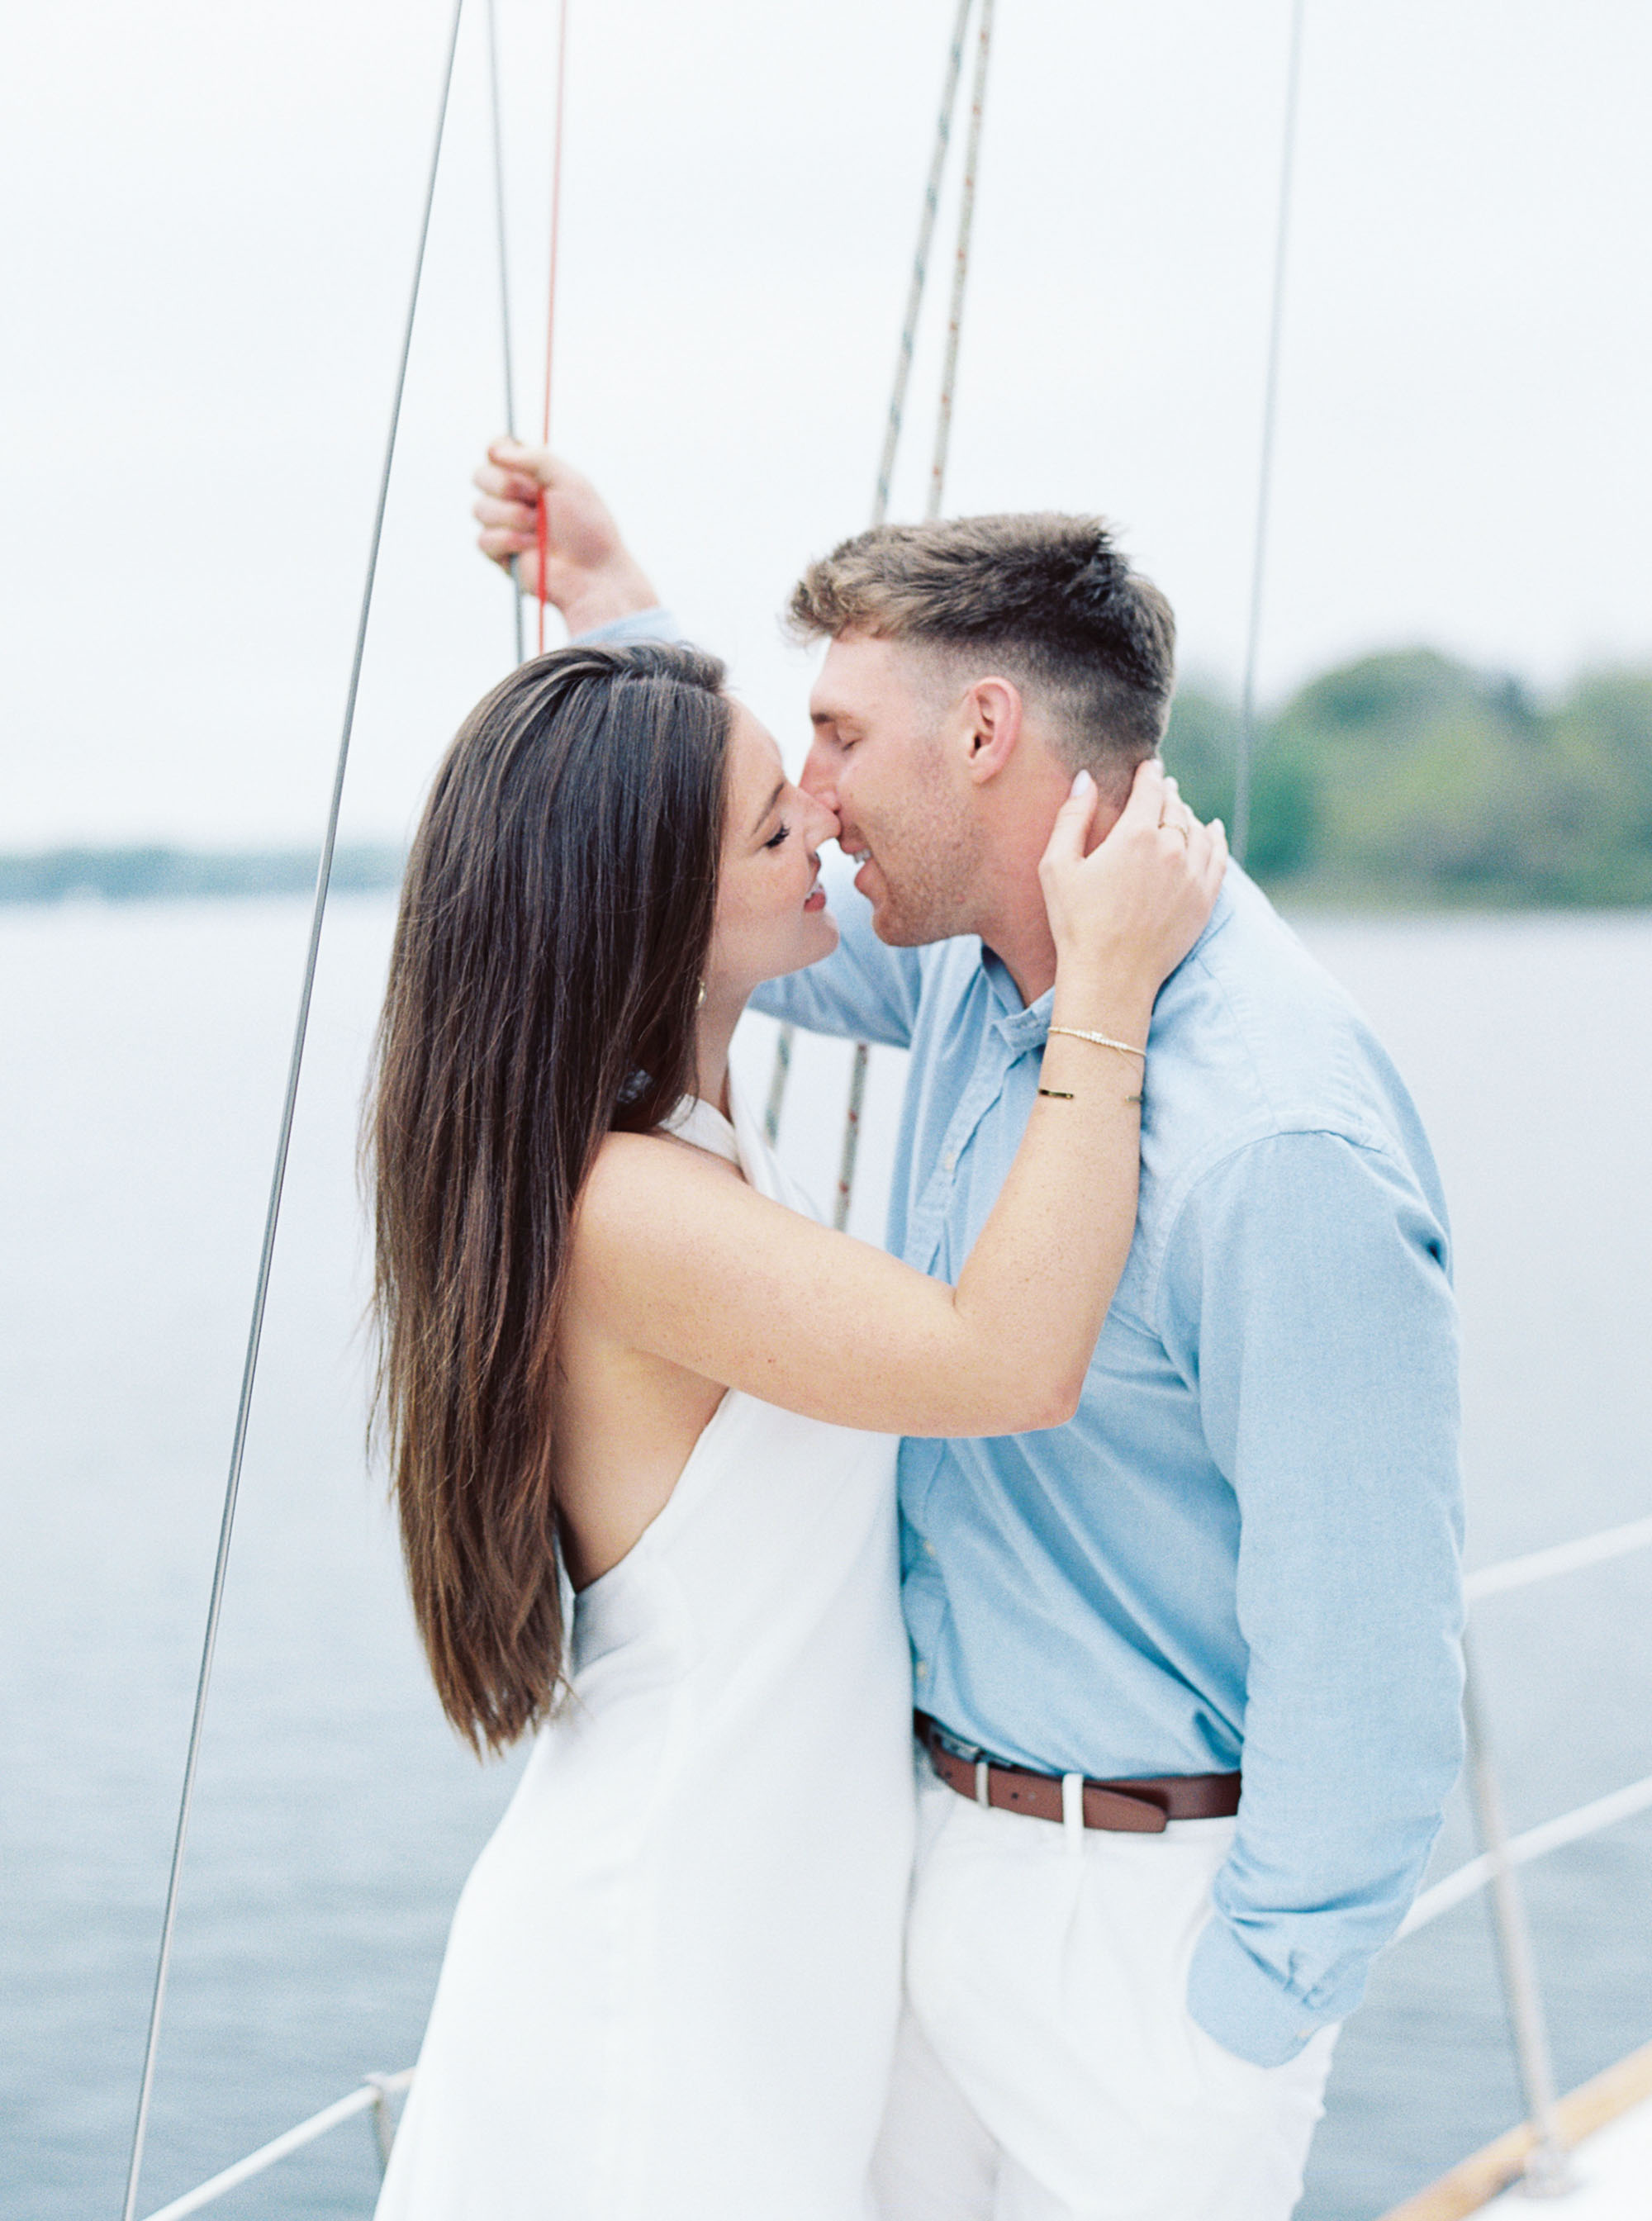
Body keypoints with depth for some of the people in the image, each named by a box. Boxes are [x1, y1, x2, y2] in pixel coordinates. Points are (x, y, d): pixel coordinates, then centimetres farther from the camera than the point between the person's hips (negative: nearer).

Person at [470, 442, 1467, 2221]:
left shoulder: (1281, 1149, -28)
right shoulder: (971, 968, -1)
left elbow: (1368, 1658, -25)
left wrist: (1247, 2025, -17)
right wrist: (608, 601, 18)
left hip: (1144, 1900, -8)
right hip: (941, 1825, 8)